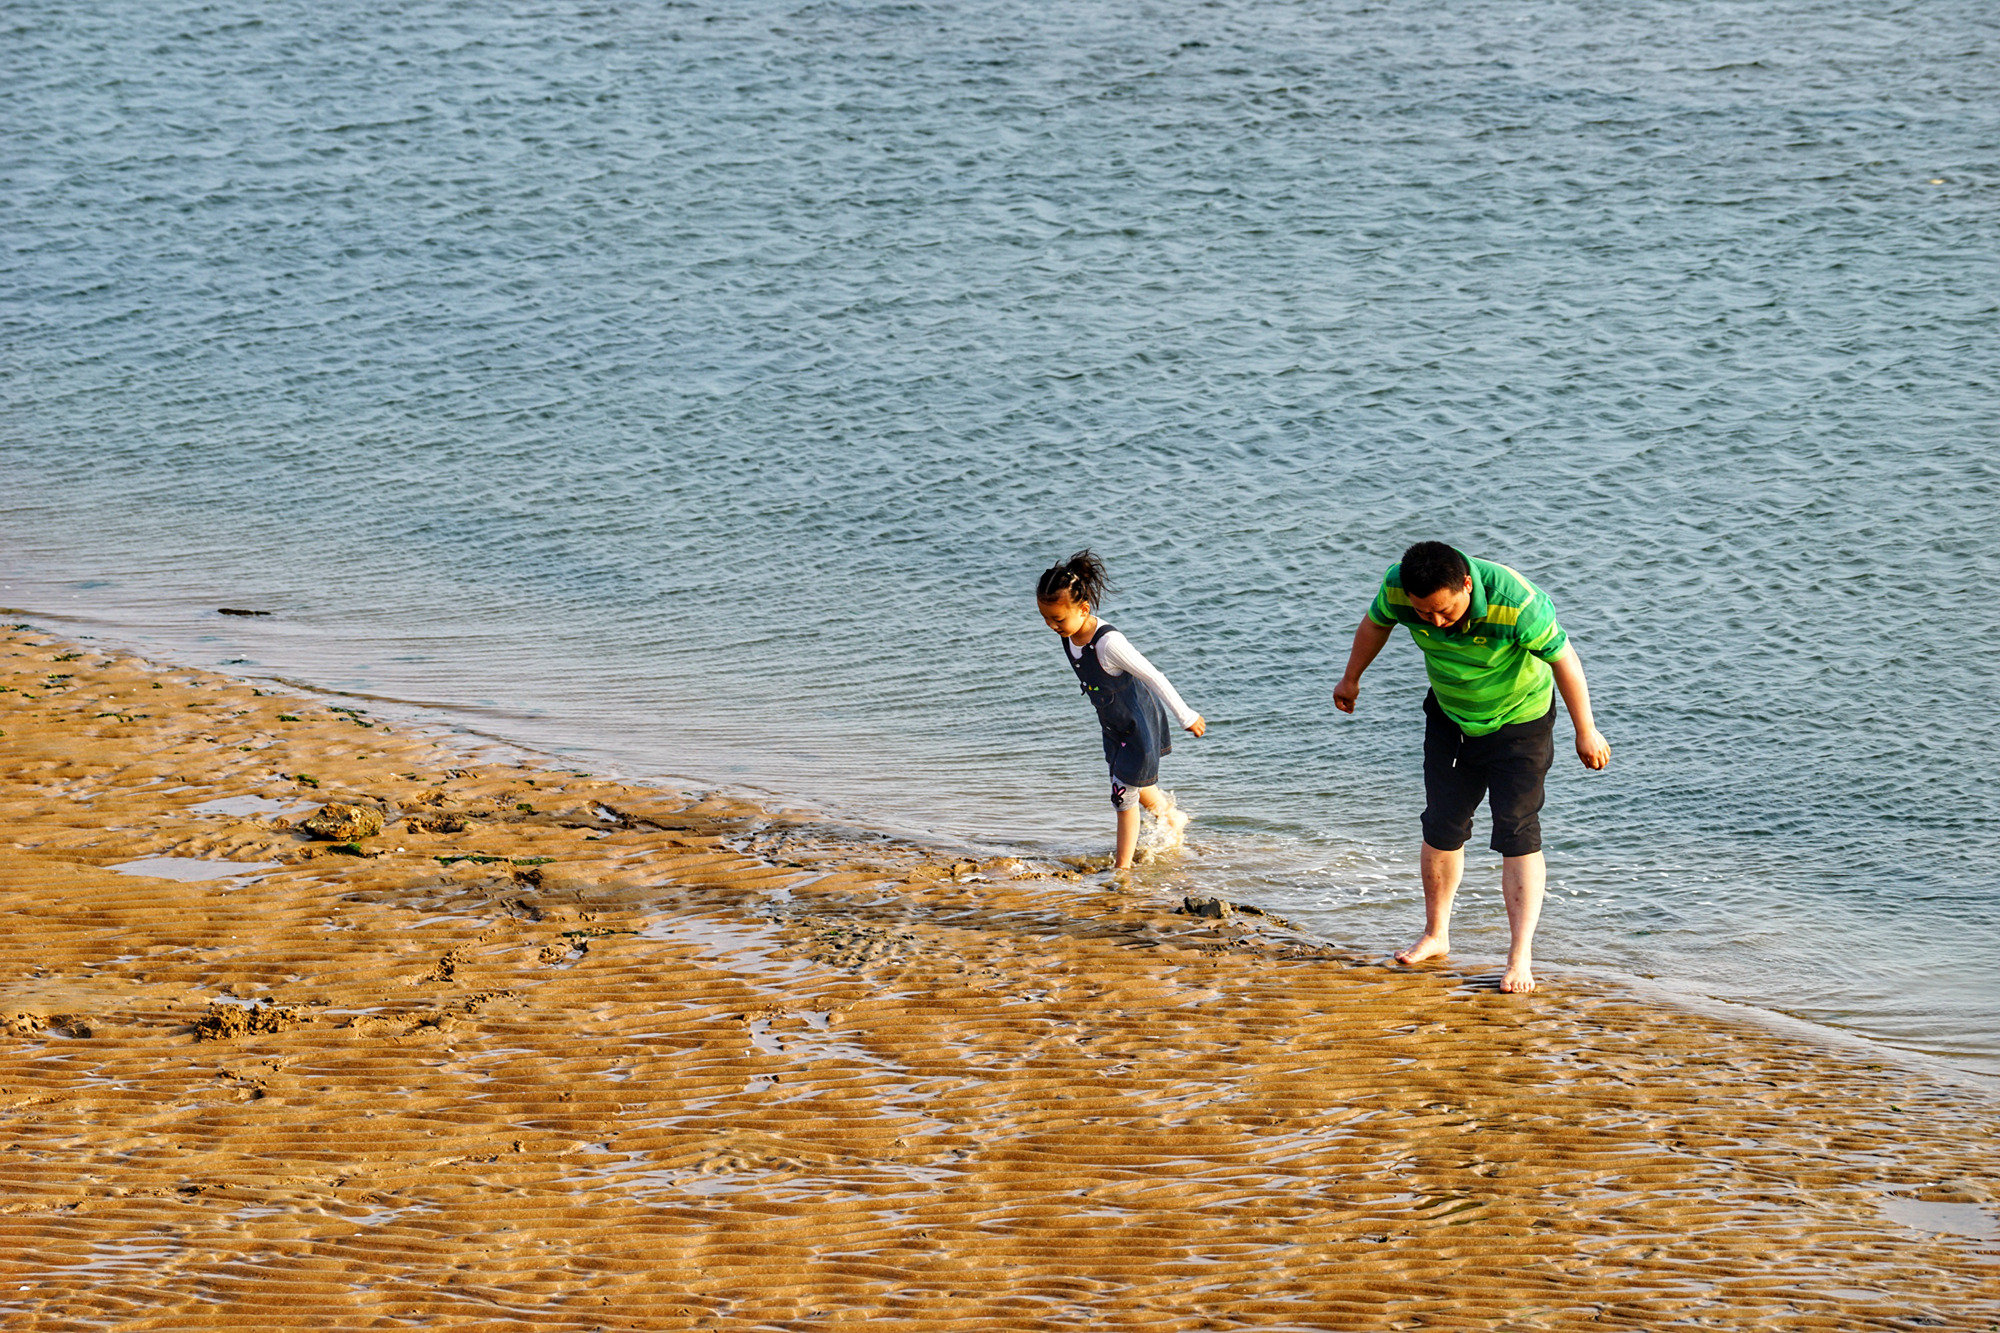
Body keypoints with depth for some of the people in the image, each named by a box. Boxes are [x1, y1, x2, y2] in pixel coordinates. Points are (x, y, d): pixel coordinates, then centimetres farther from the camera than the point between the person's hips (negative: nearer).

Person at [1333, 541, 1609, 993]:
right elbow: (1375, 625, 0)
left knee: (1517, 834, -11)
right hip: (1450, 716, 4)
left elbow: (1563, 659, -24)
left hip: (1520, 719, -4)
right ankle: (1436, 935, 27)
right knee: (1442, 826, 9)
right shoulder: (1398, 587, -24)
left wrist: (1586, 732, -15)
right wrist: (1351, 680, 15)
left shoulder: (1516, 603, -38)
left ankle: (1521, 957, -10)